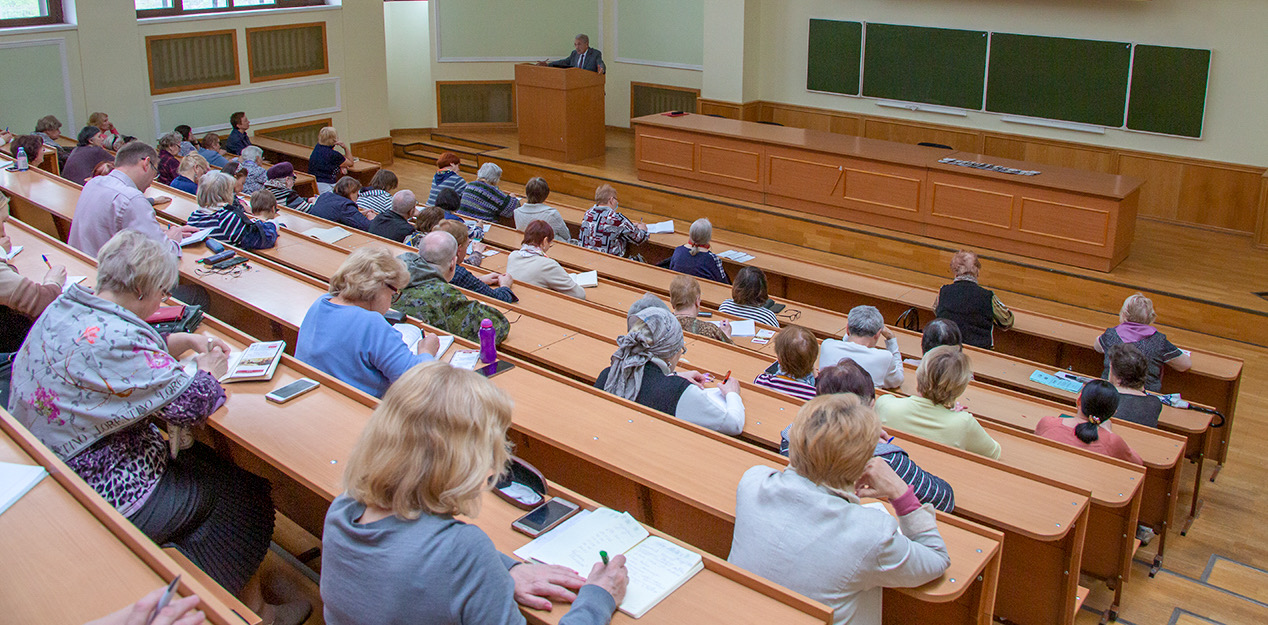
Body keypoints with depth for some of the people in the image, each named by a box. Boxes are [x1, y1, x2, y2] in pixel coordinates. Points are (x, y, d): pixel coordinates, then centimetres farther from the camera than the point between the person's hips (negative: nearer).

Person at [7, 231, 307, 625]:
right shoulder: (114, 338, -30)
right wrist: (207, 372, -4)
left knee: (211, 463, 17)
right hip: (103, 495, -10)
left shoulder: (65, 307, 1)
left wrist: (186, 341, 8)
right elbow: (190, 406, -24)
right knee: (244, 495, 3)